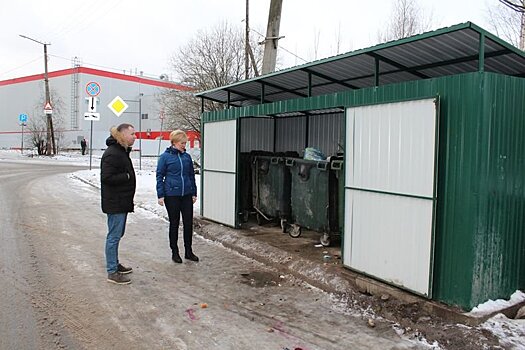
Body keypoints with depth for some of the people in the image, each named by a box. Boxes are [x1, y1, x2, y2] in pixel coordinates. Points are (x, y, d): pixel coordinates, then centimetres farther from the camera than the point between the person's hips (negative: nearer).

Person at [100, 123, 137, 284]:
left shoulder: (122, 151, 15)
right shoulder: (112, 154, -18)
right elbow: (106, 177, -25)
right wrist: (127, 176, -19)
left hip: (122, 201, 10)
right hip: (115, 203, -10)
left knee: (117, 234, 19)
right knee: (114, 236, -3)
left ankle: (115, 264, 33)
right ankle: (112, 272, 5)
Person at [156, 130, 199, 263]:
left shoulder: (187, 157, 7)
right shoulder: (165, 157, -4)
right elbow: (160, 176, -3)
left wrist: (194, 193, 10)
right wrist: (160, 195, -7)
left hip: (186, 195, 4)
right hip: (171, 195, -4)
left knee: (188, 223, 7)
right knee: (174, 223, 8)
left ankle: (188, 251, 21)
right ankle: (174, 252, 22)